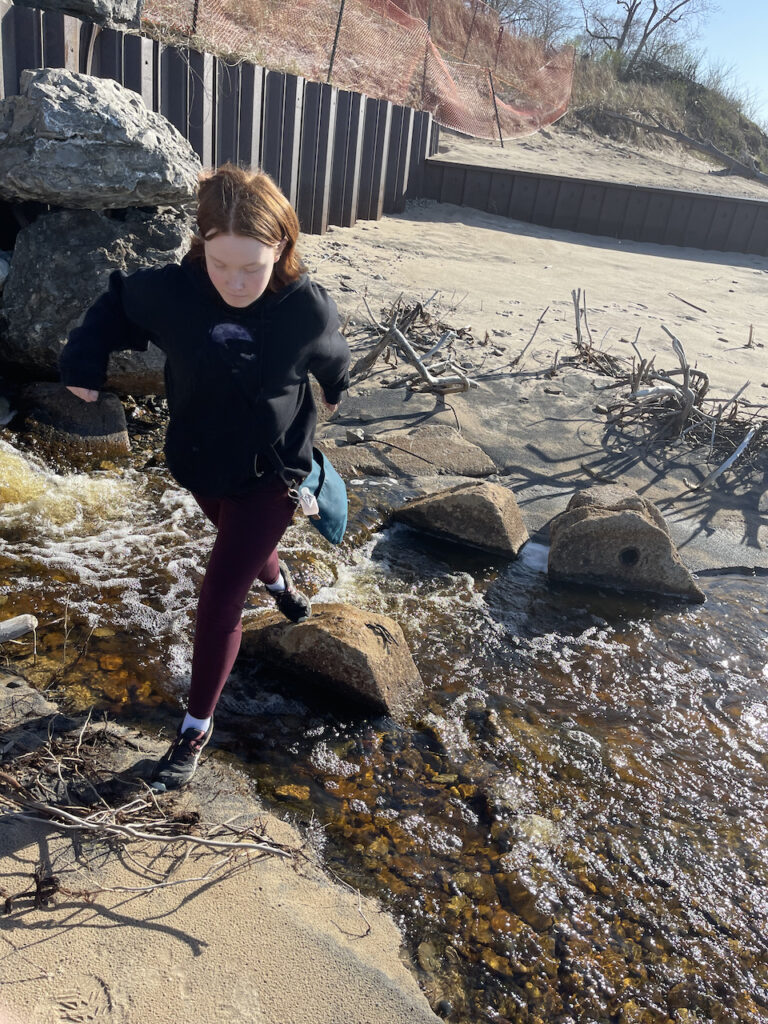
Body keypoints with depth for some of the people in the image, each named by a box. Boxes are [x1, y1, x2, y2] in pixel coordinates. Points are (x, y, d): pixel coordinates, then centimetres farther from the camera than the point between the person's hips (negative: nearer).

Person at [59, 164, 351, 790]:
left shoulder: (309, 310, -23)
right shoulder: (170, 292, -20)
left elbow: (333, 357, 0)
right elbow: (117, 303, 2)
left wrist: (334, 391, 20)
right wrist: (83, 362, -10)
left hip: (272, 476, -3)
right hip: (199, 467, 3)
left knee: (220, 600, -3)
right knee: (244, 546, 30)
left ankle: (197, 726, 17)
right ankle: (278, 579, 67)